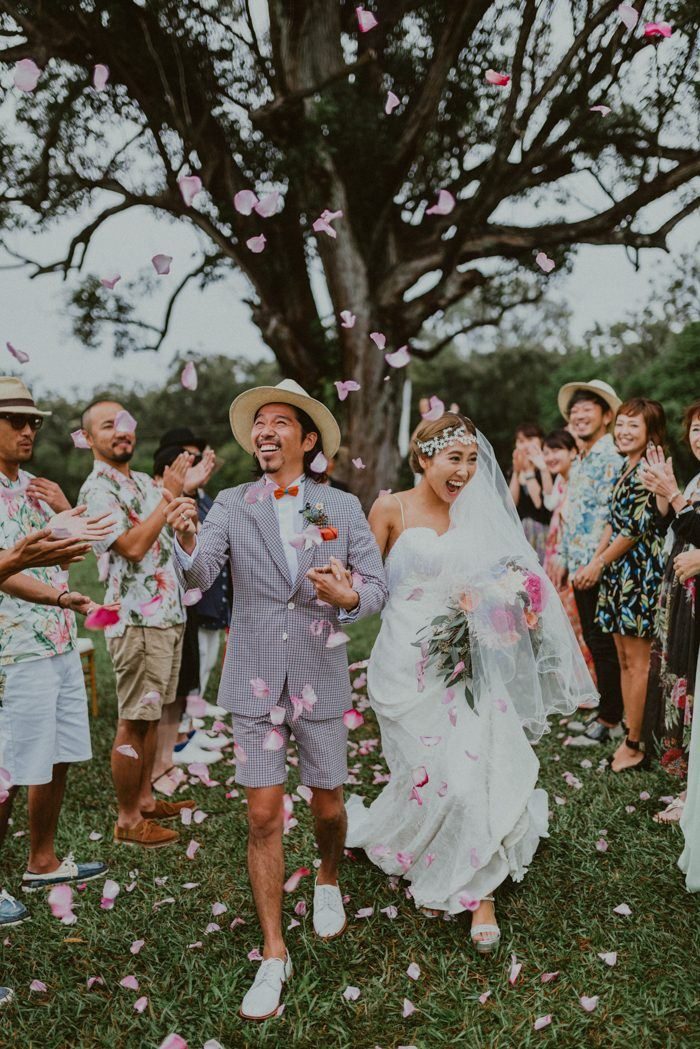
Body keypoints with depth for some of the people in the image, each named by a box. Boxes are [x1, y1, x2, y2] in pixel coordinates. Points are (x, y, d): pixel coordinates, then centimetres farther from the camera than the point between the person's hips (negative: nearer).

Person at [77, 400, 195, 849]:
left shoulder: (145, 482, 14)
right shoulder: (97, 489, -11)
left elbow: (179, 535, 17)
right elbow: (133, 546, -22)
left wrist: (188, 486, 2)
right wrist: (169, 494, -19)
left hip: (169, 614, 8)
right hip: (138, 621, -8)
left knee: (151, 715, 16)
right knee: (134, 721, -1)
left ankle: (145, 798, 28)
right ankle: (128, 820, 9)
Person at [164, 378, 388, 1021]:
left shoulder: (343, 507, -2)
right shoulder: (232, 506, -3)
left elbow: (377, 587, -1)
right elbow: (198, 578, -16)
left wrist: (349, 596, -23)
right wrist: (186, 540, -37)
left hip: (321, 677, 1)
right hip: (256, 679, 0)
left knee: (328, 805, 14)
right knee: (263, 816, 1)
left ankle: (328, 883, 47)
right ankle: (274, 955, 17)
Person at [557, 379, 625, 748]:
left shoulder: (611, 458, -13)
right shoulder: (578, 462, 17)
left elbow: (610, 517, -20)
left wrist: (592, 563, -23)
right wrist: (564, 559, 19)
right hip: (579, 566, 9)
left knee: (603, 644, -3)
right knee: (593, 641, 15)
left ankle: (610, 721, 7)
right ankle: (607, 711, 25)